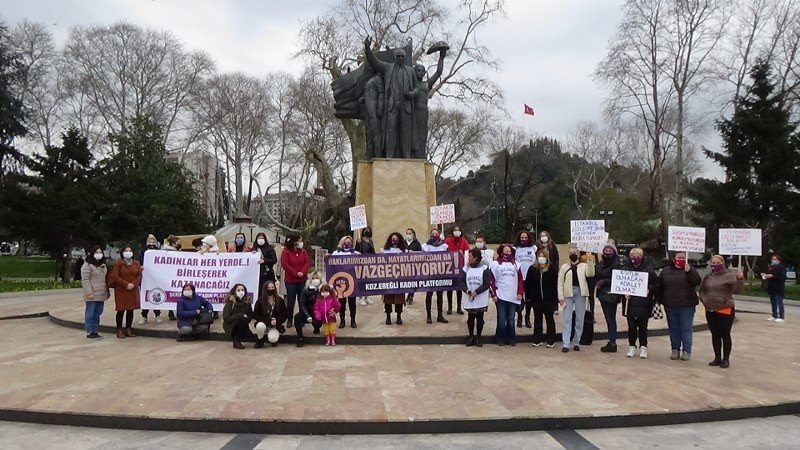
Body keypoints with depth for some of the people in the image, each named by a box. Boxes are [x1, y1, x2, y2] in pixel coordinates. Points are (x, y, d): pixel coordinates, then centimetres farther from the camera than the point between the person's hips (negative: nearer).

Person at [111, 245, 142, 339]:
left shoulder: (136, 263, 10)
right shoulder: (118, 263, -3)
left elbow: (139, 275, 6)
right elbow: (114, 276, -10)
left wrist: (134, 284, -11)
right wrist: (126, 284, -16)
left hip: (133, 290, 4)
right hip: (121, 291, -4)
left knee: (131, 310, 7)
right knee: (121, 310, -1)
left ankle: (128, 329, 15)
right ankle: (119, 330, 7)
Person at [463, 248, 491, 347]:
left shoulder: (484, 268, -6)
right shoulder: (466, 269, 3)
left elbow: (487, 284, -9)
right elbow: (463, 282, 3)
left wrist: (476, 292, -17)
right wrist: (468, 291, -17)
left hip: (481, 299, -2)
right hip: (469, 299, 2)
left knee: (480, 318, 6)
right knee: (470, 318, 6)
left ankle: (478, 338, 18)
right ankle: (471, 336, 23)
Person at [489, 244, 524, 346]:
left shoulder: (515, 264, 11)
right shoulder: (495, 264, 3)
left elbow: (520, 279, 9)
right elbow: (492, 280, -1)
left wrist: (520, 292, 0)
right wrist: (494, 294, -7)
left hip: (513, 296, 2)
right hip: (500, 296, -2)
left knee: (511, 319, 6)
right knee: (501, 319, 0)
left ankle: (511, 339, 15)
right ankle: (500, 339, 10)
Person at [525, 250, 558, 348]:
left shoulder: (552, 269, -4)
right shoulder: (532, 269, 2)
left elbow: (556, 284, -5)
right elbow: (527, 284, 4)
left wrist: (555, 298, -10)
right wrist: (528, 297, -1)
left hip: (548, 299, -2)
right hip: (536, 299, 2)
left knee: (549, 319, 7)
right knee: (537, 319, 9)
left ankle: (551, 340, 15)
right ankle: (537, 340, 17)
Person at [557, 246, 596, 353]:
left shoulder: (584, 266, 8)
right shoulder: (564, 267, 9)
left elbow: (590, 274, -12)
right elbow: (560, 283, 3)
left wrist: (590, 262, -22)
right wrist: (561, 297, -5)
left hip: (580, 293, 1)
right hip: (568, 294, 0)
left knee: (580, 319, 6)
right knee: (566, 319, -3)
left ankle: (576, 343, 16)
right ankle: (565, 344, -2)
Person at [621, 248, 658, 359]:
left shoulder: (648, 270, -2)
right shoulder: (625, 269, 1)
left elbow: (656, 284, 5)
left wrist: (649, 289, -13)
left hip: (644, 304, -1)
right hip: (630, 302, 1)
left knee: (643, 326, 6)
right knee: (631, 326, 8)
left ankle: (643, 347, 18)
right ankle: (632, 346, 19)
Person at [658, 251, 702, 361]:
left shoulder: (690, 270, 1)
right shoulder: (666, 271, 7)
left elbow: (697, 281, -15)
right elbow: (659, 287, 10)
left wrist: (689, 271, -26)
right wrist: (659, 300, 5)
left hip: (686, 306, -3)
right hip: (670, 306, 3)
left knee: (686, 329, 0)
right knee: (673, 329, 10)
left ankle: (686, 351, 8)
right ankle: (675, 350, 19)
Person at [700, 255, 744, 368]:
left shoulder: (730, 275, -7)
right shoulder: (708, 277, 9)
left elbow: (736, 290, -16)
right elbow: (702, 290, 20)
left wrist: (740, 279, -31)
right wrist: (703, 300, 4)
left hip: (725, 310, -5)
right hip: (710, 310, 5)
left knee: (725, 335, 2)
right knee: (715, 335, 12)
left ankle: (726, 359, 14)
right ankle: (717, 358, 23)